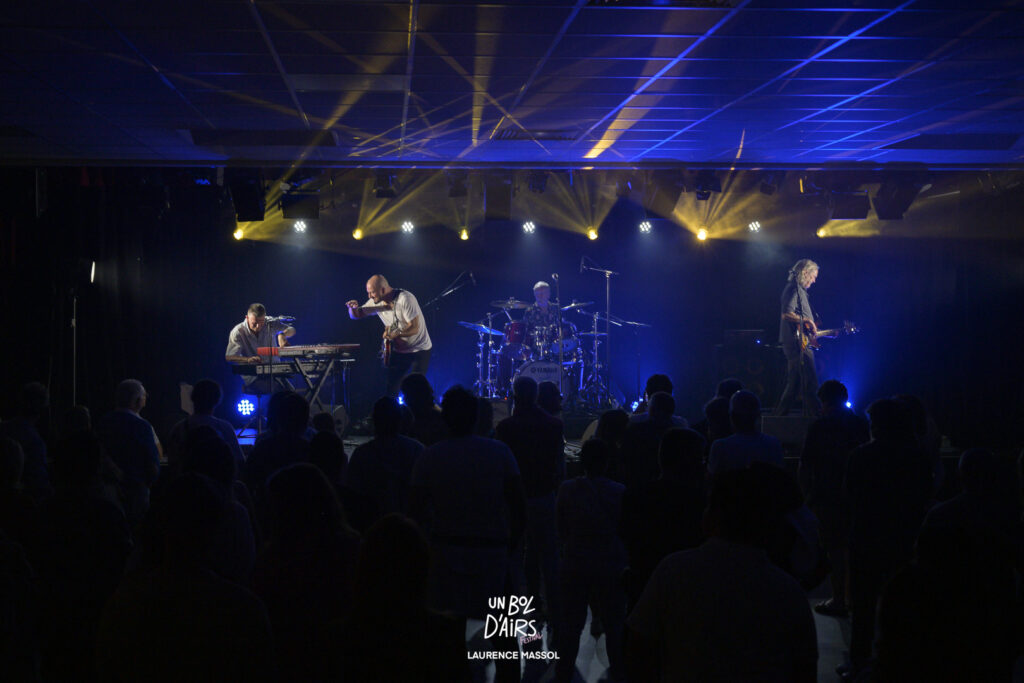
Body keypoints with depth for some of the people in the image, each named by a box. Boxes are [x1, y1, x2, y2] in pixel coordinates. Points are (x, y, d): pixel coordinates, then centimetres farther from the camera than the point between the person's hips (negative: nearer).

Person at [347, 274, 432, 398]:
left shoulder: (405, 299, -22)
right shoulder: (377, 302, -2)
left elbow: (414, 328, -26)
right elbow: (356, 315, 8)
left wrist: (397, 333, -43)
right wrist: (353, 307, -16)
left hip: (420, 350, -6)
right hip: (399, 350, 6)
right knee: (391, 388, -2)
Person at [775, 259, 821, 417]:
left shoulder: (799, 290, 22)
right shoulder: (794, 289, -10)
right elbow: (786, 314, -22)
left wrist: (813, 330, 24)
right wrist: (807, 320, -16)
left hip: (799, 344, 11)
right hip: (798, 344, -11)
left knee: (793, 385, 13)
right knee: (810, 385, -12)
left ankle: (779, 417, 17)